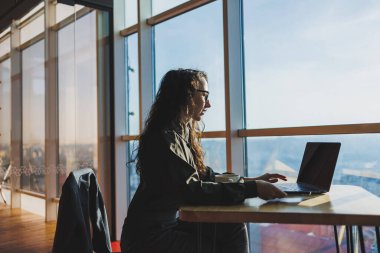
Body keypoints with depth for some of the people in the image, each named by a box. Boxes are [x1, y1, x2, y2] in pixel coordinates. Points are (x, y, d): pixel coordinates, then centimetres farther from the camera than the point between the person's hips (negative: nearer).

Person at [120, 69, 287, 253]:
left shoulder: (184, 133, 6)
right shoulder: (165, 138, -21)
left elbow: (204, 175, 8)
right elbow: (192, 190, -27)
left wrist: (251, 181, 2)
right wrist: (252, 189, -27)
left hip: (171, 222, 8)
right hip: (148, 236, -8)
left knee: (233, 227, -3)